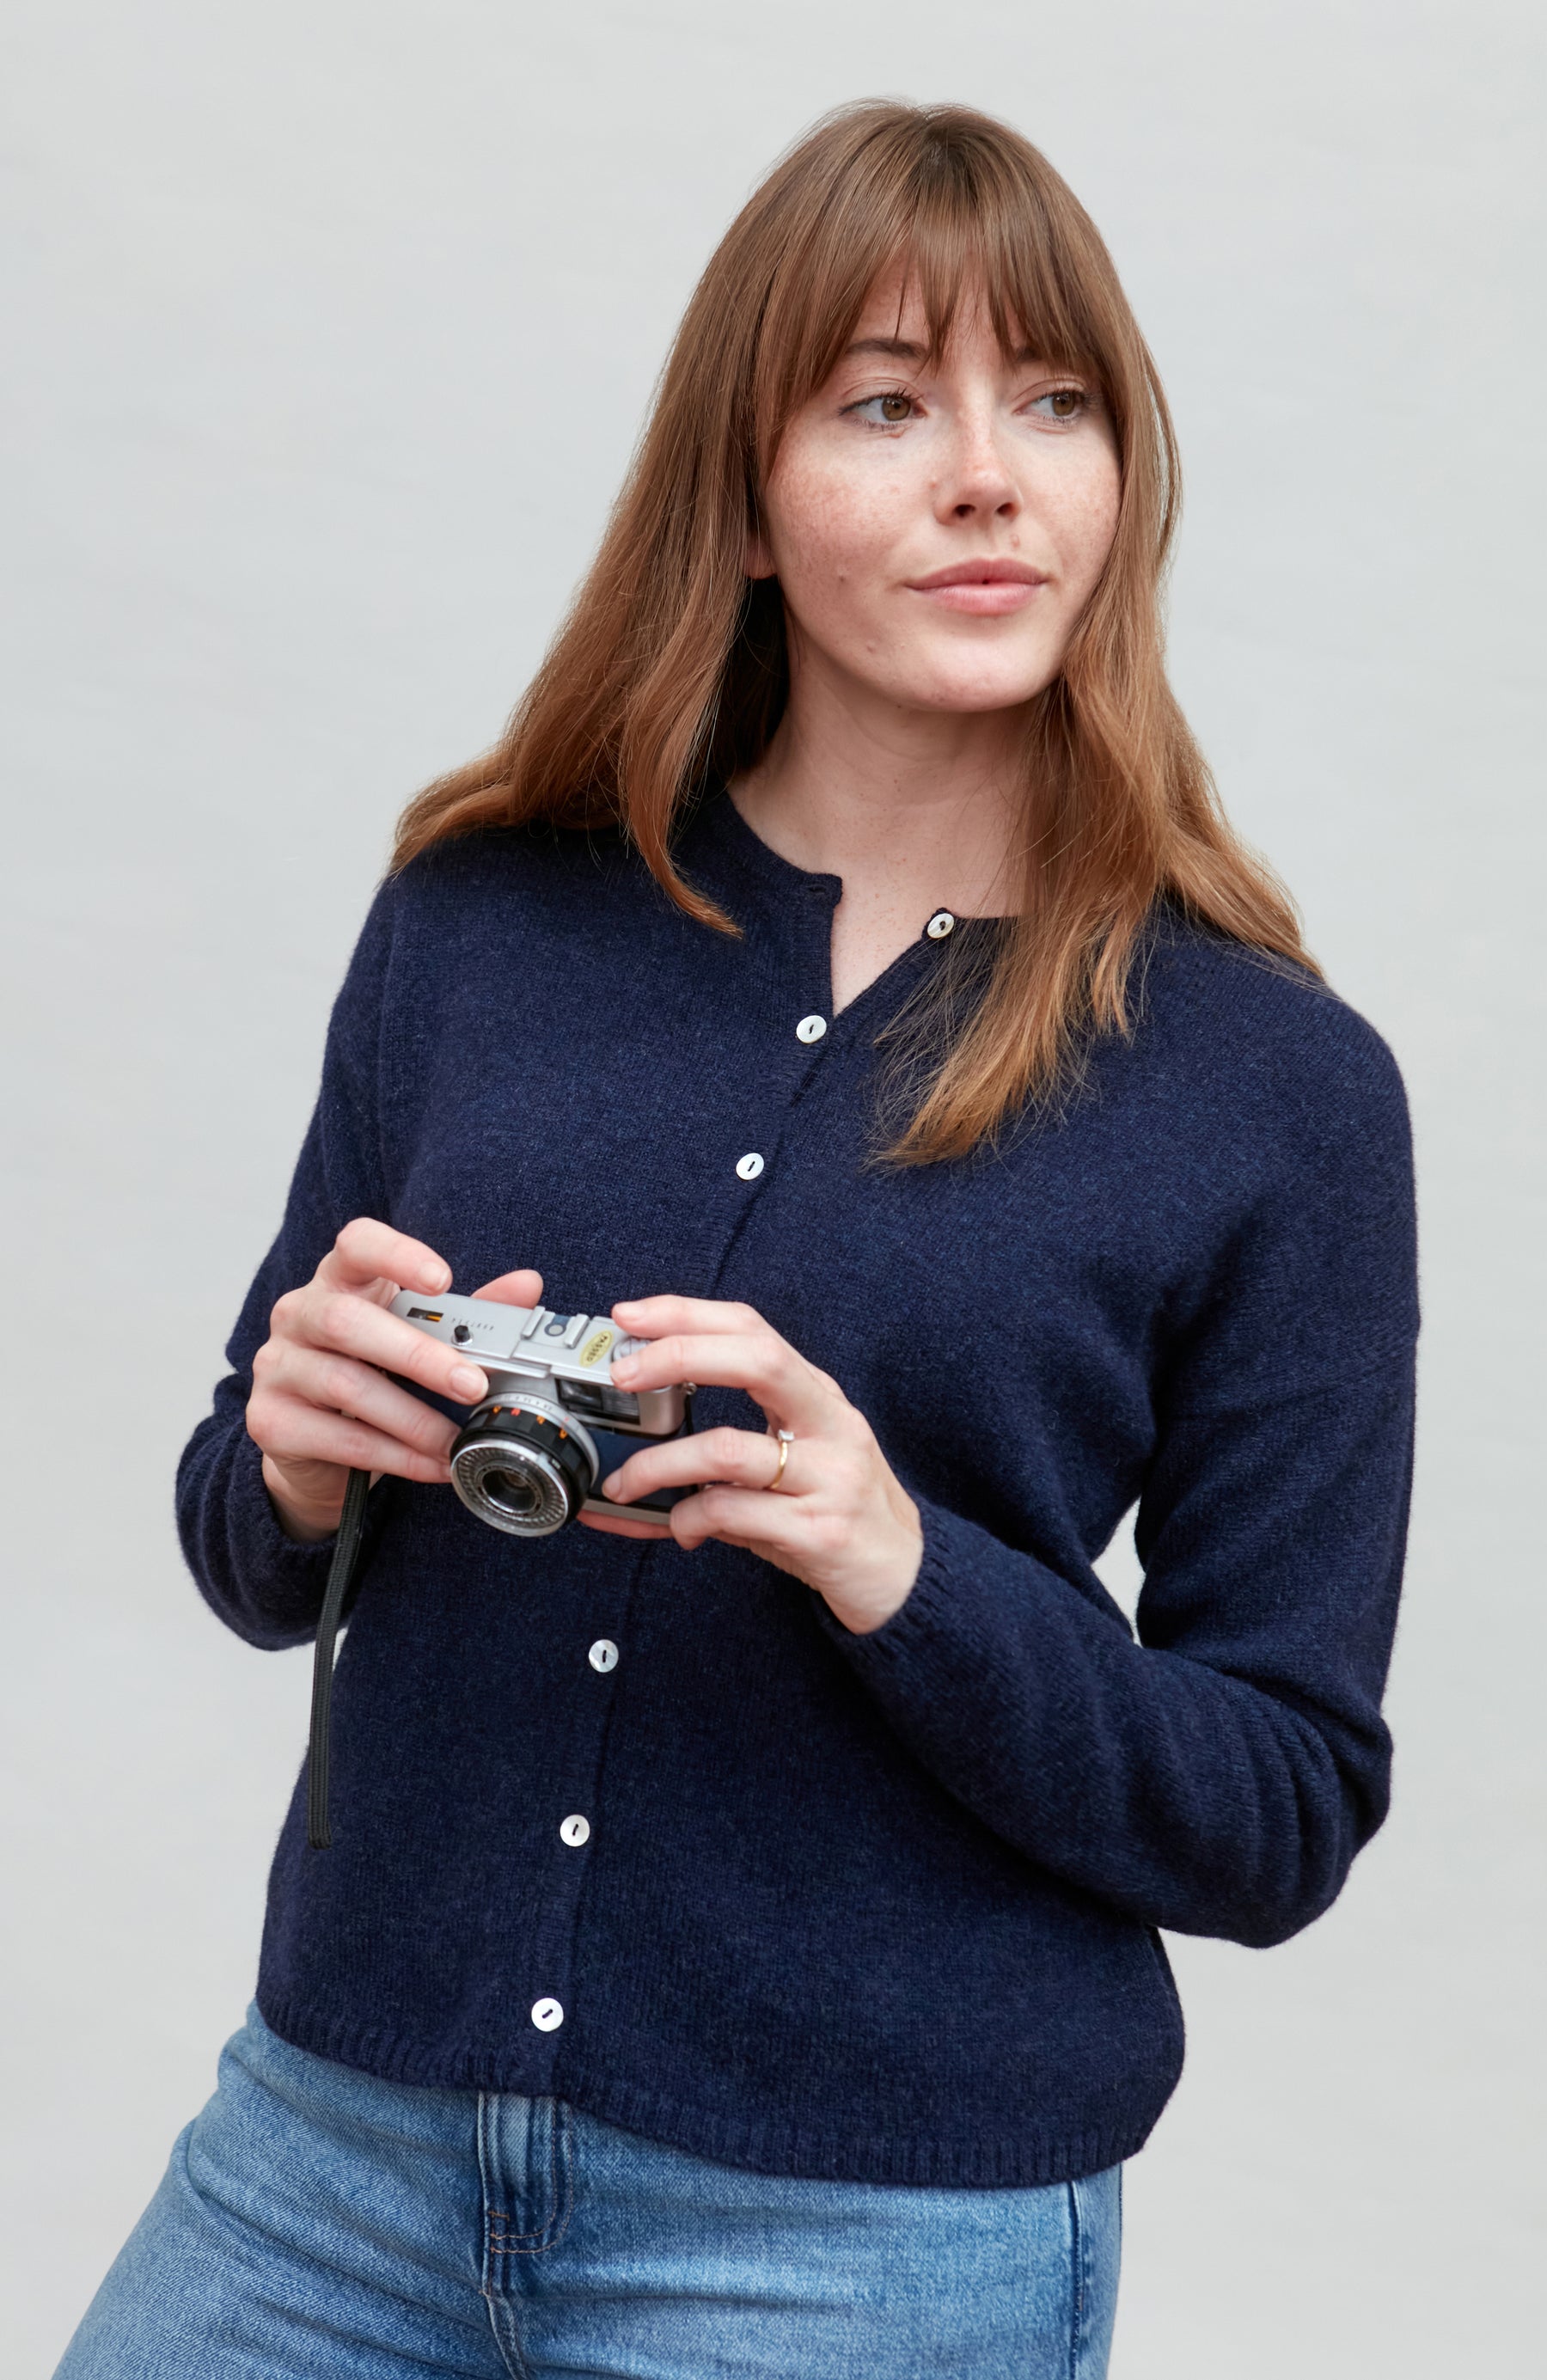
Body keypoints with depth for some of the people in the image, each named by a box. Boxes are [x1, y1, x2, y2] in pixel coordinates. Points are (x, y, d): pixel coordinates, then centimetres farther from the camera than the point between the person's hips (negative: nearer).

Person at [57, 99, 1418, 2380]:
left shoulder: (1279, 1085, -7)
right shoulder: (480, 921, 0)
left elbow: (1284, 1813, -5)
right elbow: (252, 1564, 9)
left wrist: (899, 1567, -21)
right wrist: (302, 1464, -13)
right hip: (343, 2125, 3)